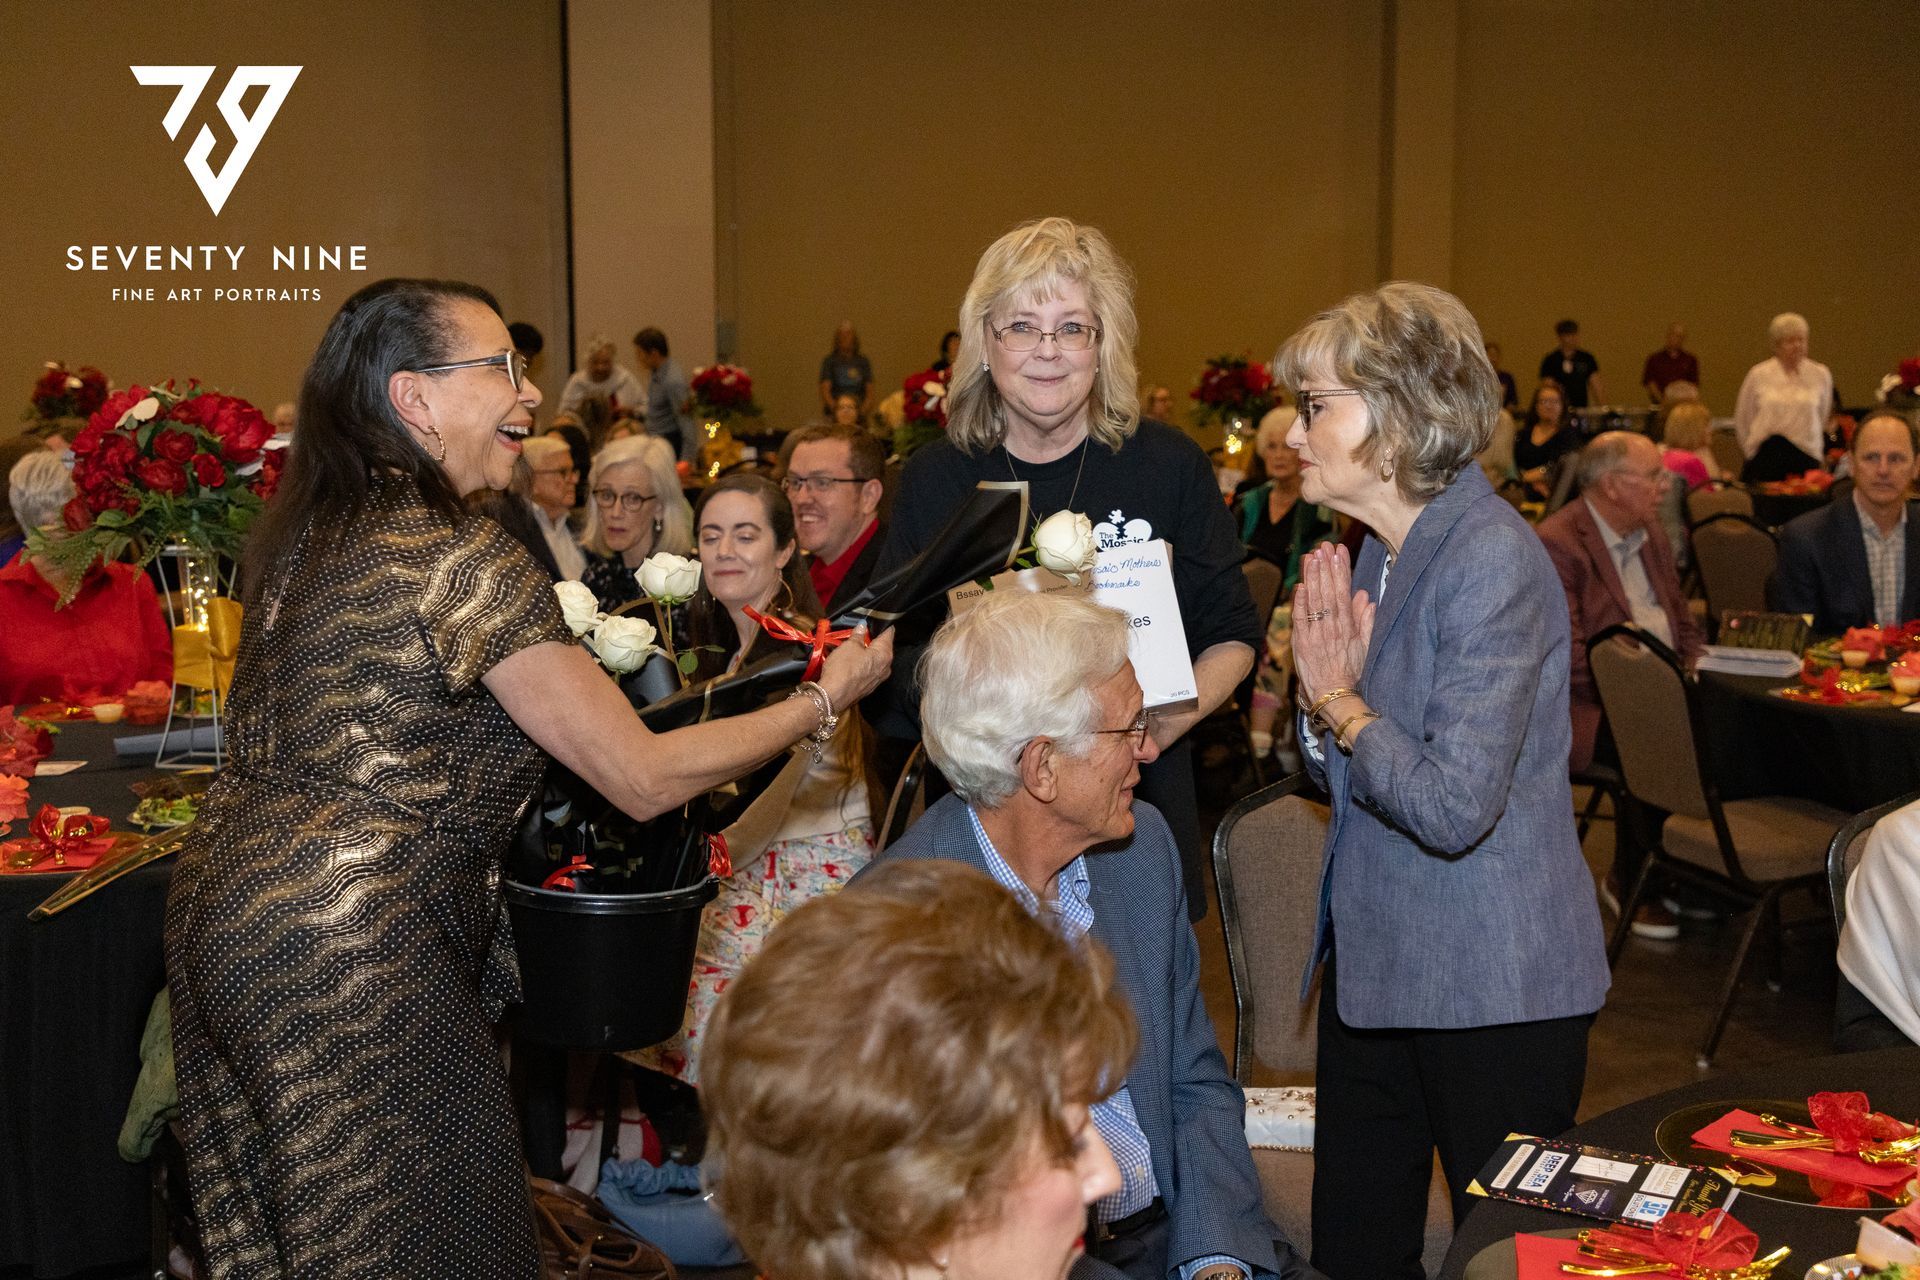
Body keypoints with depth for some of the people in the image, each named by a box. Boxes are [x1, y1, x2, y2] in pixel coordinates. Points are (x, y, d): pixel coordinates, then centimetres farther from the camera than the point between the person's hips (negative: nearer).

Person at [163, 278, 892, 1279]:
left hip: (225, 900, 9)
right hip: (351, 947, -9)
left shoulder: (300, 533, 8)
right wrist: (825, 698, -5)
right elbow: (643, 778, -15)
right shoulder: (465, 558, -18)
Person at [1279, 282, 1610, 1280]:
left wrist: (1341, 706, -11)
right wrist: (1328, 692, -5)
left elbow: (1451, 806, -27)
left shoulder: (1492, 561, -20)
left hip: (1494, 988, -8)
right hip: (1374, 964, 8)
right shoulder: (1380, 552, 9)